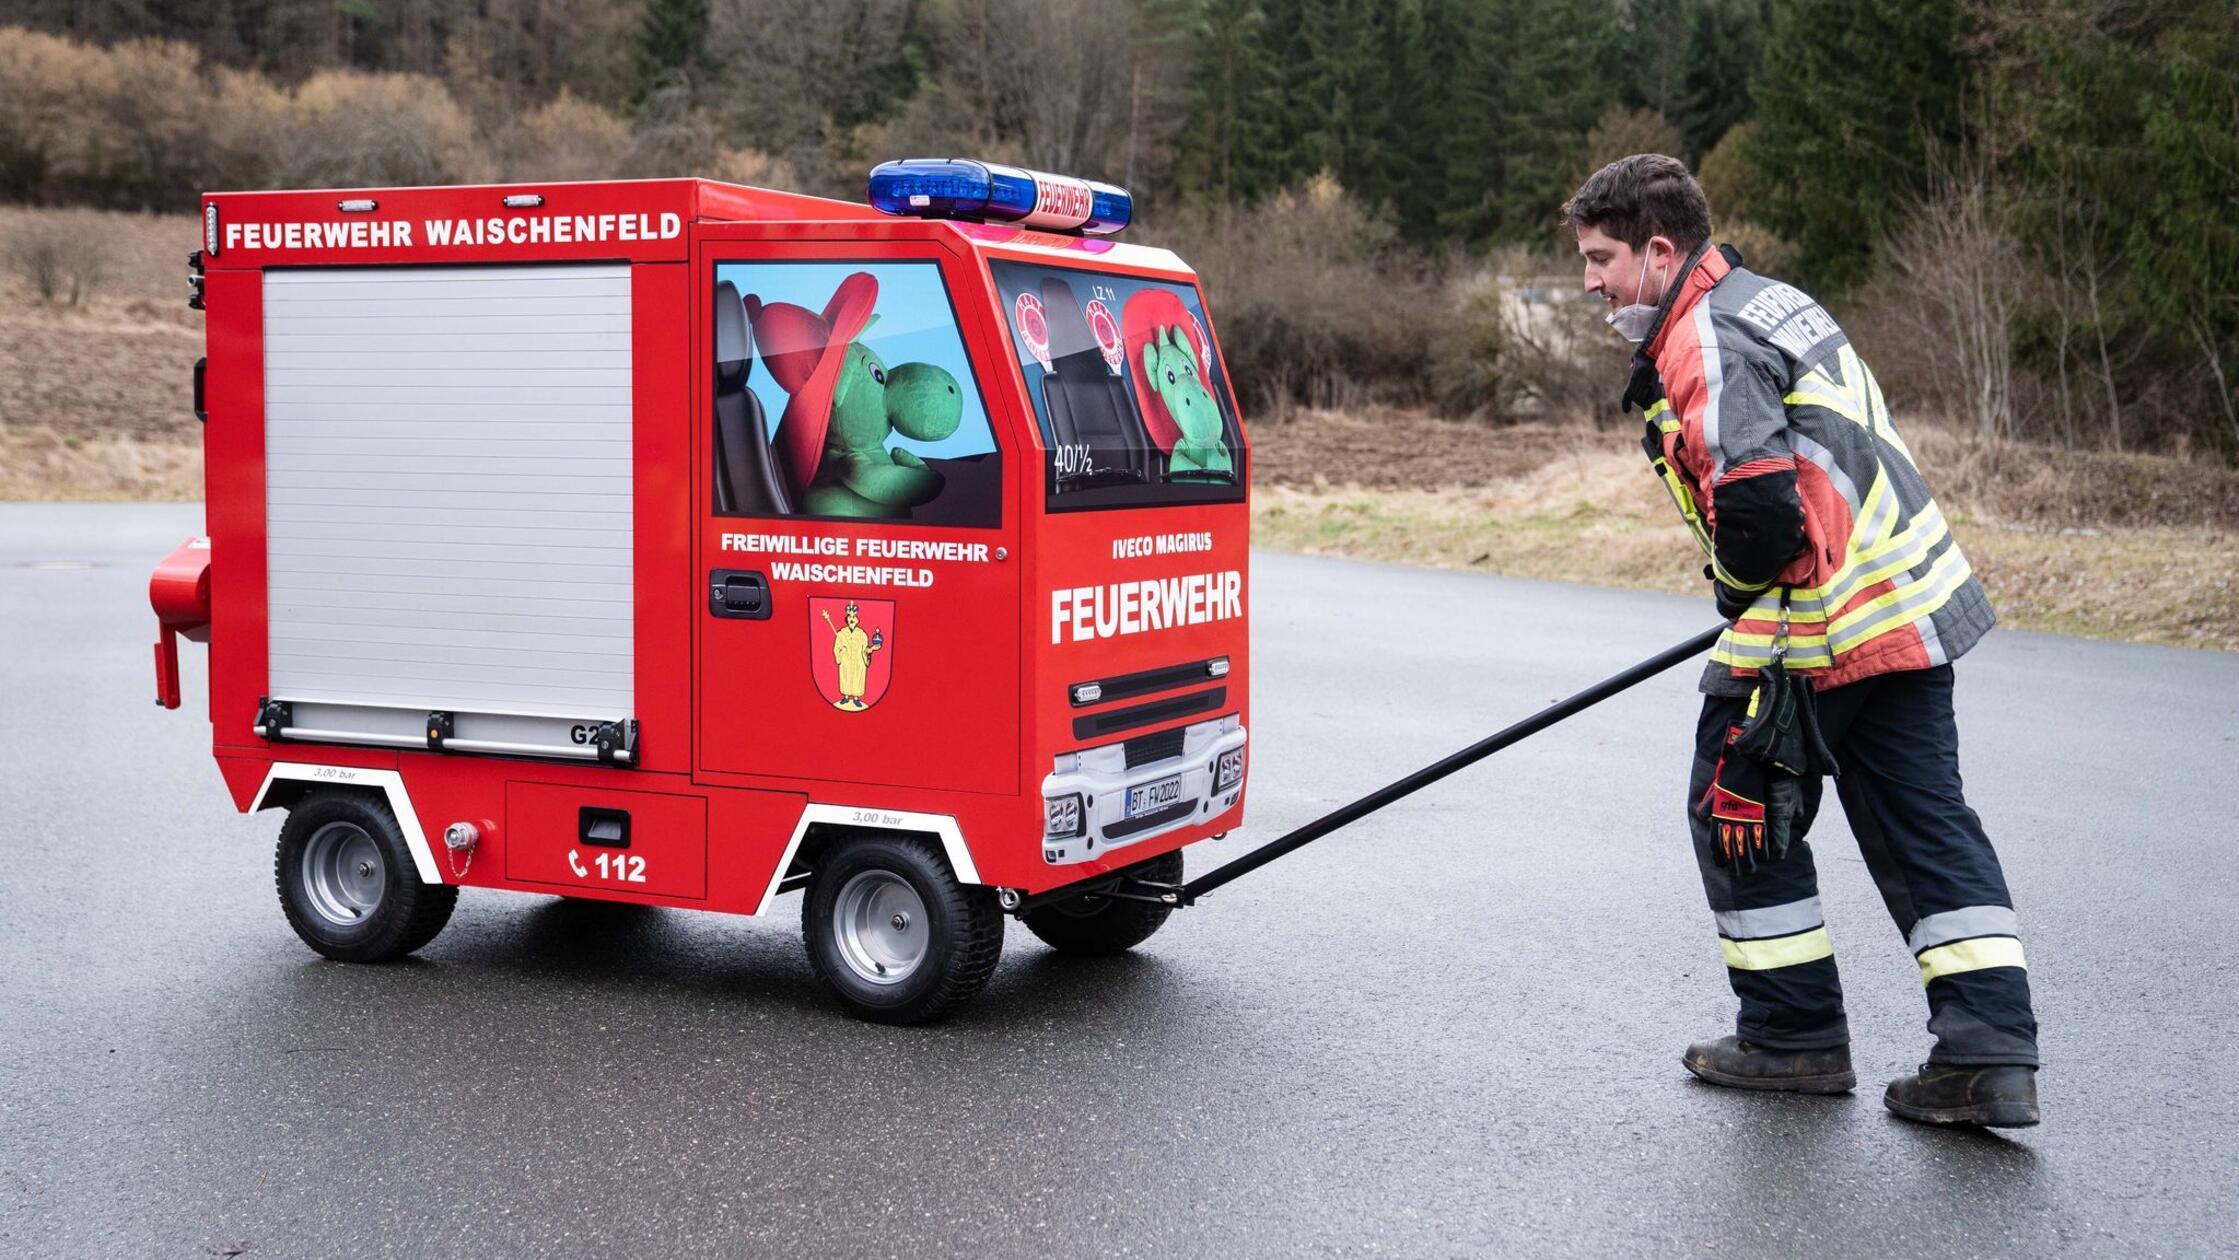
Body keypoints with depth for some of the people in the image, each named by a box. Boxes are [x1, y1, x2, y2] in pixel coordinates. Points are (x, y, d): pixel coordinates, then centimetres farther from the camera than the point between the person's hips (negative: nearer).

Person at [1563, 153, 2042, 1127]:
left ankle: (1796, 1036, 16)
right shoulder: (1766, 302, 18)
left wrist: (1744, 590, -3)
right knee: (1925, 826, 9)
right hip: (1915, 602, 10)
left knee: (1737, 810, 8)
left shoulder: (1704, 341, -14)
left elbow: (1756, 498, -25)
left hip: (1815, 626, -9)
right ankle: (1989, 1053, 6)